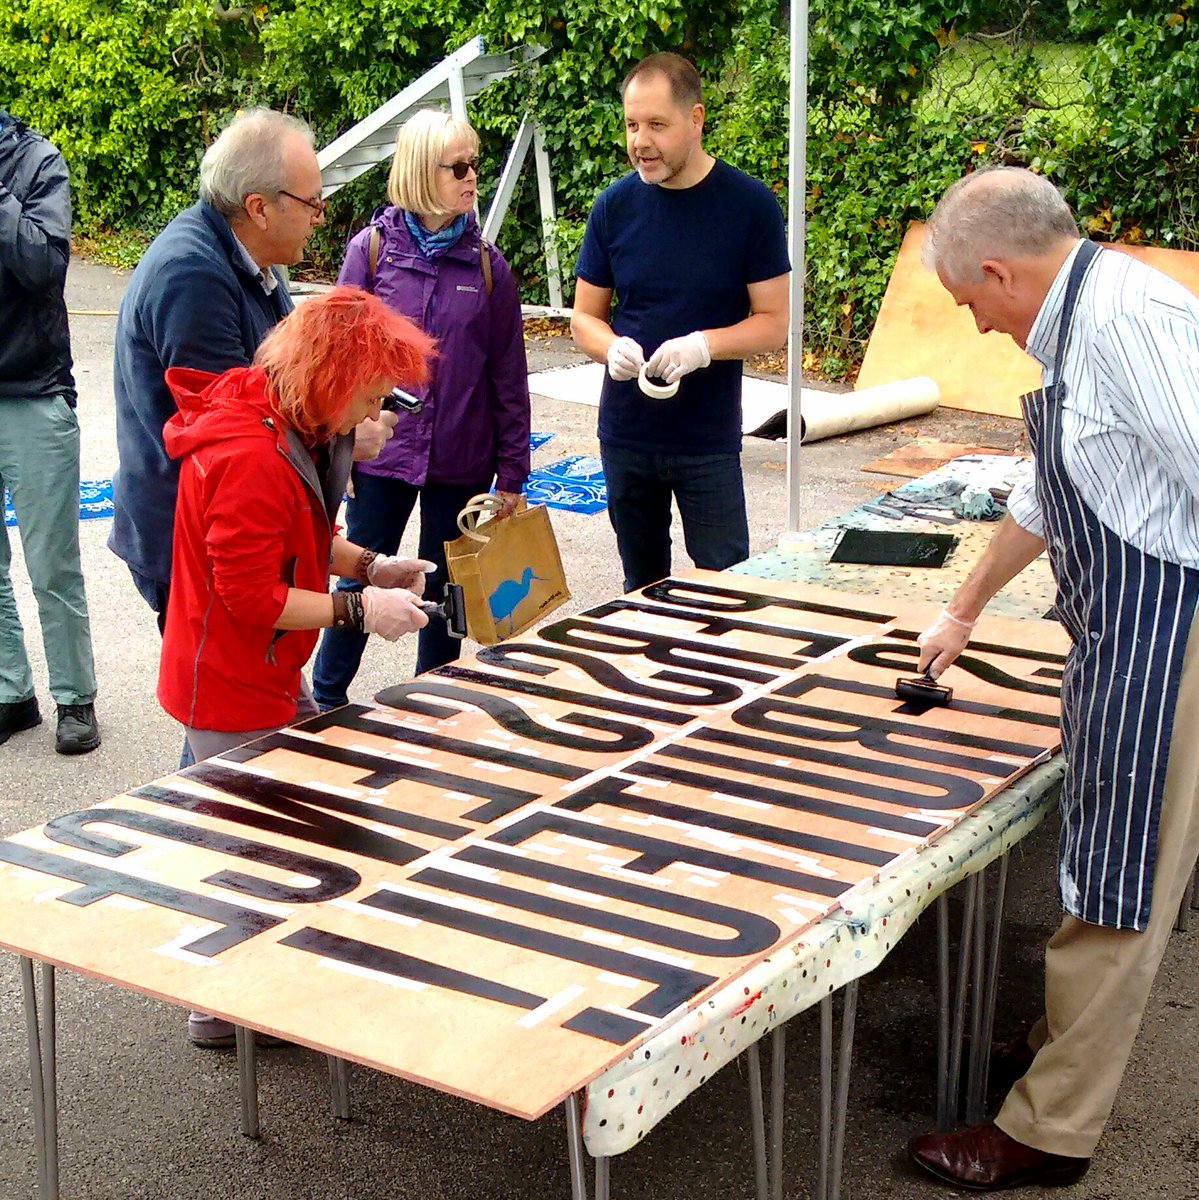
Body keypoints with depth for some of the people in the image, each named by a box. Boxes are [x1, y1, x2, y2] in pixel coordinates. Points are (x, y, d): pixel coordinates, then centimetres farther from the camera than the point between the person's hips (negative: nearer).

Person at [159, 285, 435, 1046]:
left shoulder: (297, 432, 4)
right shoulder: (251, 457, -29)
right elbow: (250, 594, -27)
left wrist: (369, 565, 2)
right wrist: (358, 609, -21)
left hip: (273, 677, 11)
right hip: (230, 696, -11)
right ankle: (222, 1011, 19)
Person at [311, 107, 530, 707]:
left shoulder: (486, 264, -1)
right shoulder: (373, 247, -5)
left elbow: (508, 375, 2)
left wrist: (511, 473, 2)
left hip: (462, 461, 2)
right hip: (382, 451, -1)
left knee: (445, 590, 13)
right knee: (360, 582, 9)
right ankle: (325, 702, 27)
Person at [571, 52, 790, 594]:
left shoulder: (750, 205, -8)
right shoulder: (616, 206, 0)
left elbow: (774, 321, -6)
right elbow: (585, 316, 7)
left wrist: (704, 345, -24)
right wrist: (612, 347, -17)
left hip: (709, 441, -3)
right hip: (626, 437, 3)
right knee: (642, 588, 15)